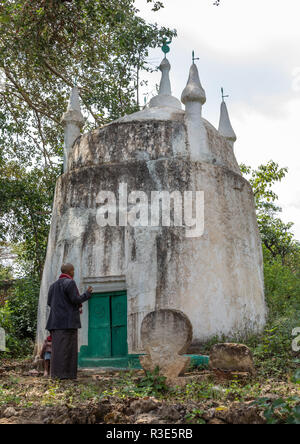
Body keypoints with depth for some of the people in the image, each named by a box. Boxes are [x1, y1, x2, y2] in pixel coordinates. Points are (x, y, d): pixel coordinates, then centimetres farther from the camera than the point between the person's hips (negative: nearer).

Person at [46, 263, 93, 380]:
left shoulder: (53, 285, 16)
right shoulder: (70, 283, -9)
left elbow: (49, 302, 16)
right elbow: (76, 300, -16)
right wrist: (87, 294, 2)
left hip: (56, 320, 8)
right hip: (68, 320, -8)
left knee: (58, 346, 8)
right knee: (68, 346, -7)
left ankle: (55, 373, 6)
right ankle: (66, 373, -9)